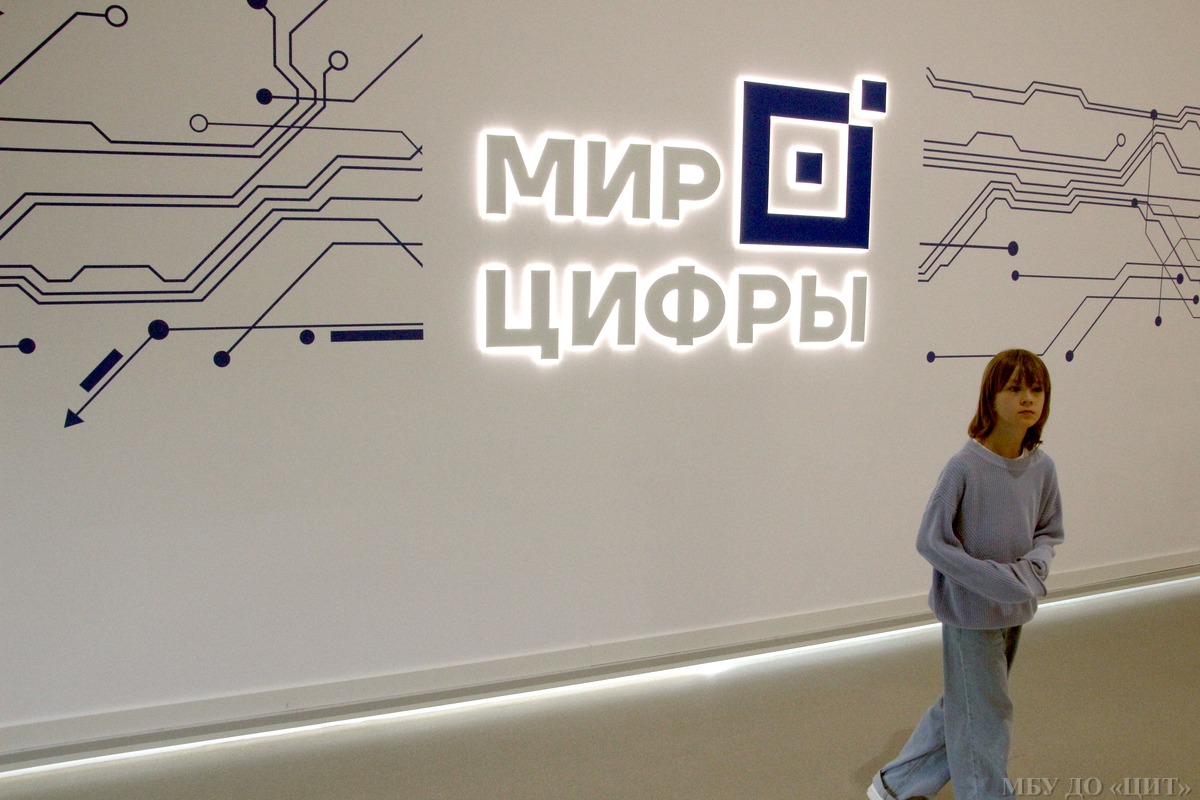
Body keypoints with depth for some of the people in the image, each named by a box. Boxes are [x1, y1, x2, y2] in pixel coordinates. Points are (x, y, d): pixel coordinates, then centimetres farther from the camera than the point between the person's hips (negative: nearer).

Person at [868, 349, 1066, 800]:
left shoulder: (1041, 467, -4)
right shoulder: (965, 467, -21)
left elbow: (1048, 531, 10)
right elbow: (930, 541, -17)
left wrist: (1036, 562, -12)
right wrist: (995, 579, -22)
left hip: (1015, 610, 7)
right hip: (971, 611, -7)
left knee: (962, 707, 19)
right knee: (987, 717, 4)